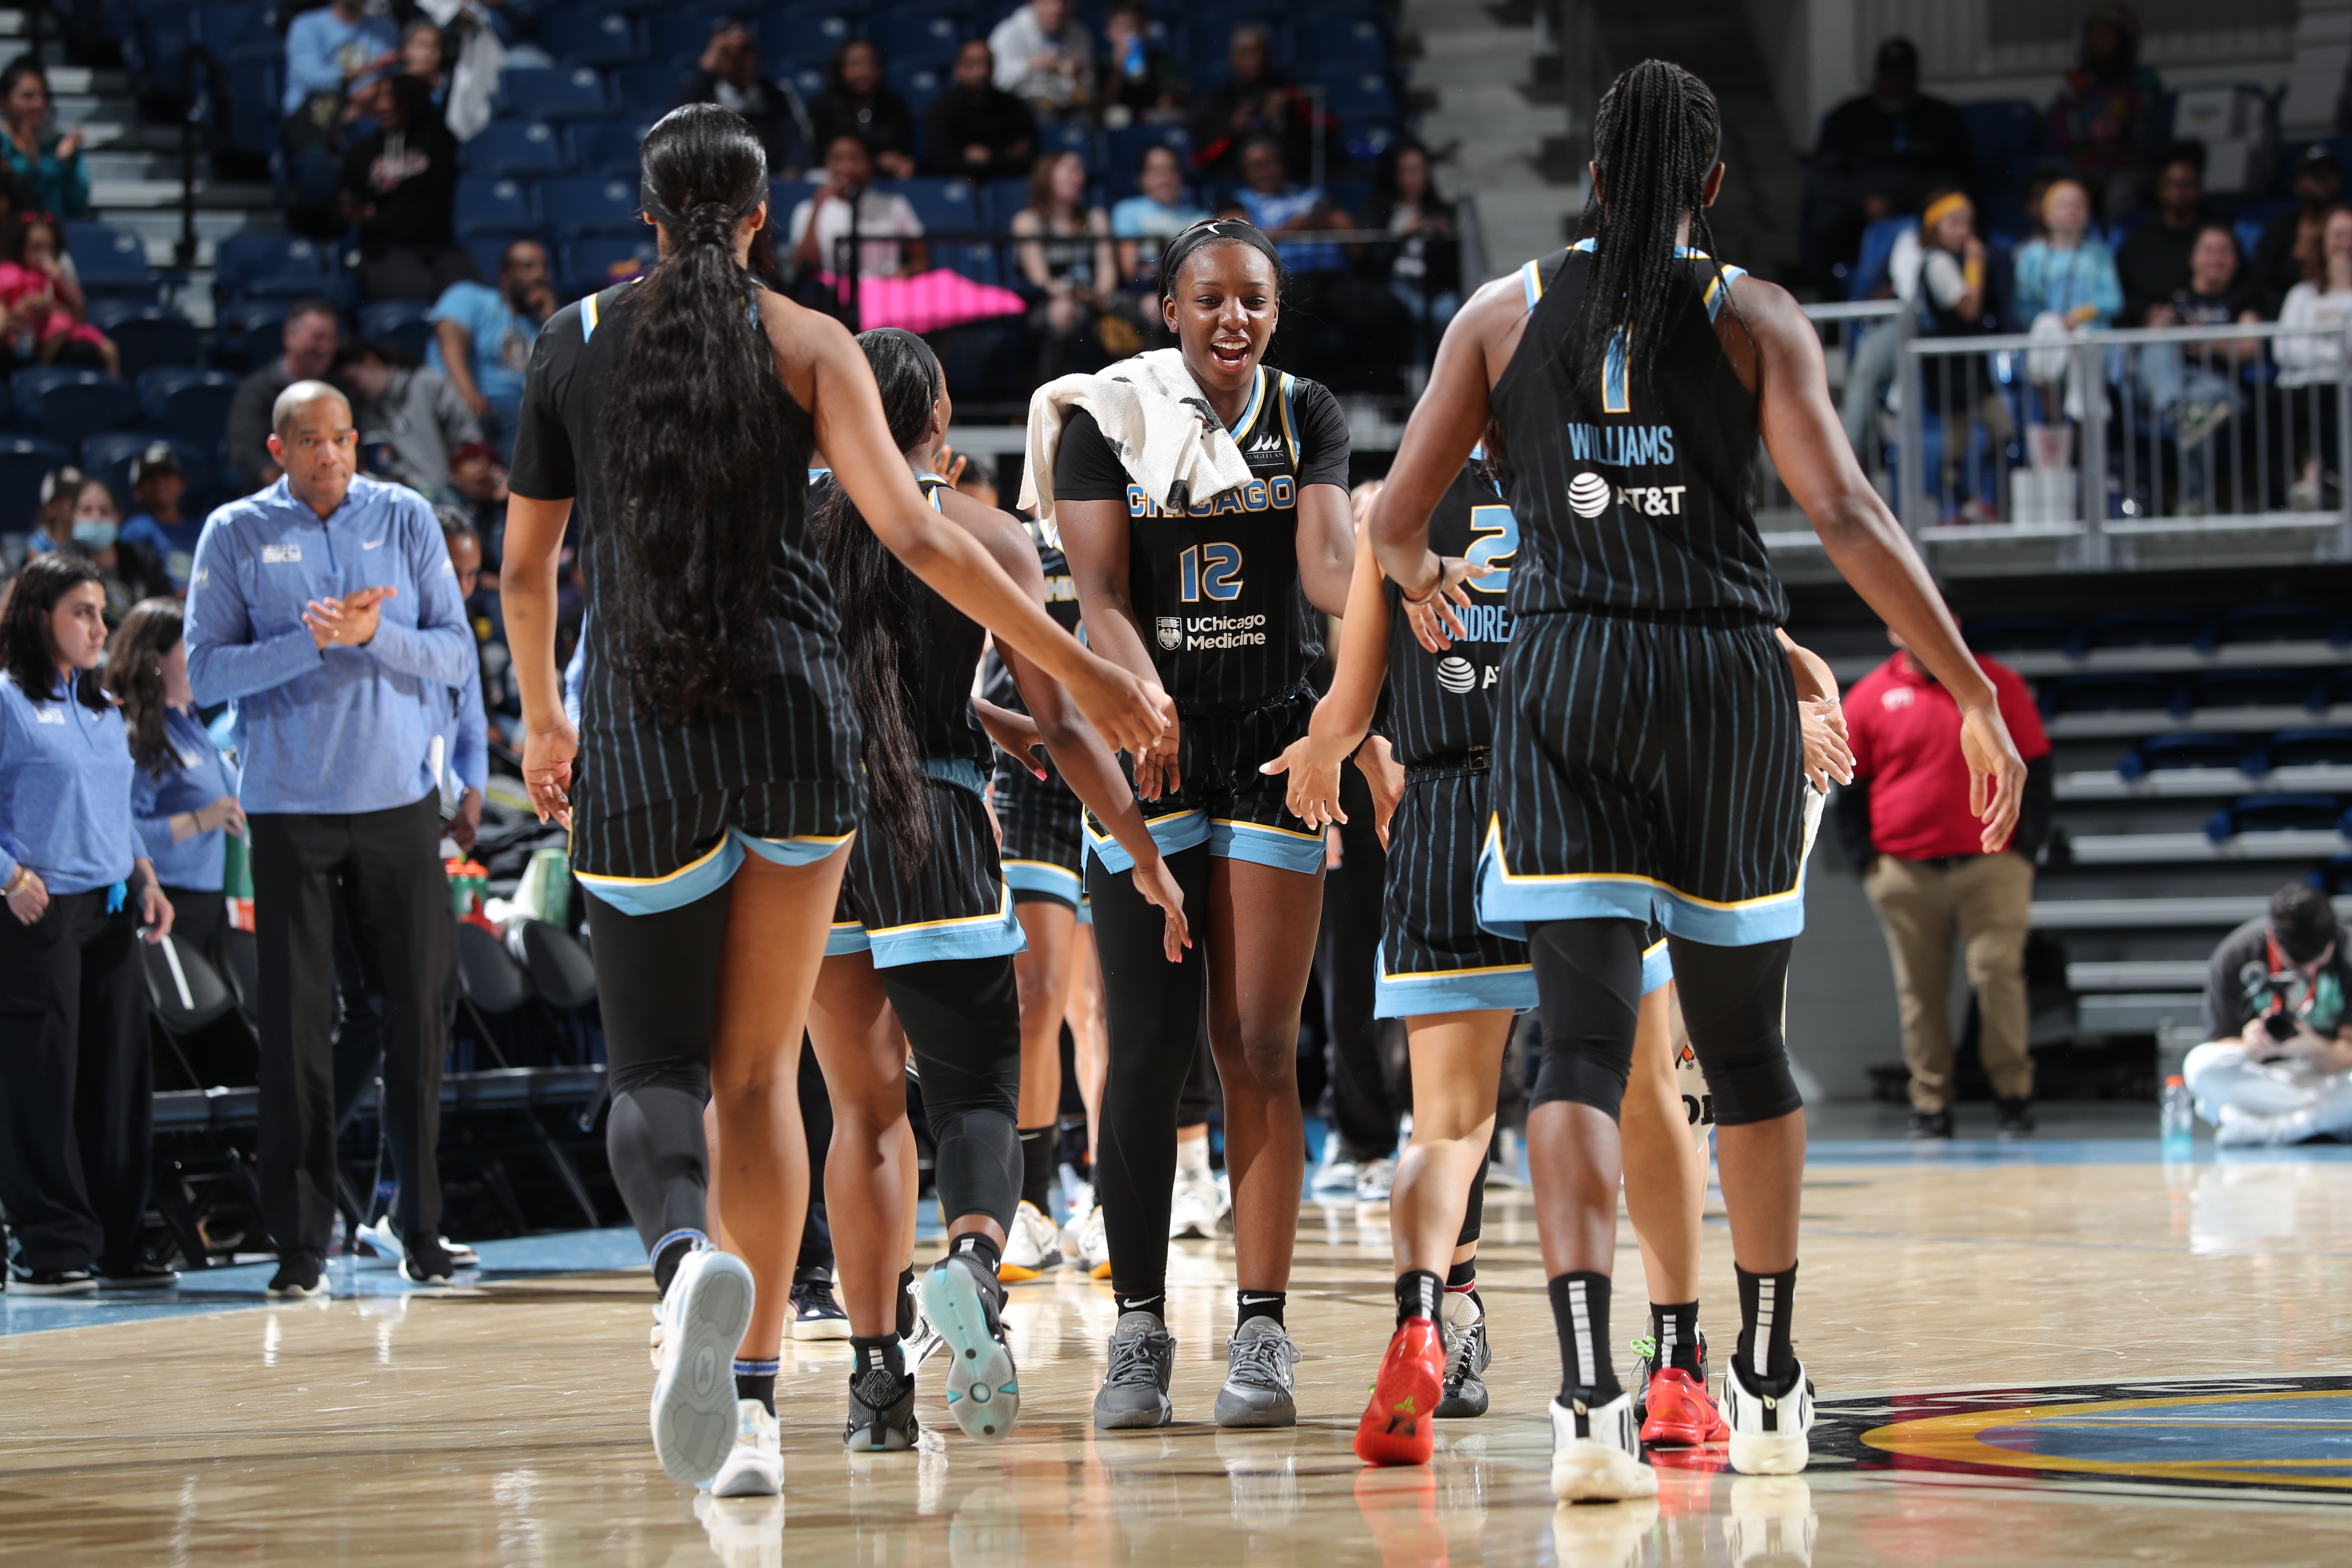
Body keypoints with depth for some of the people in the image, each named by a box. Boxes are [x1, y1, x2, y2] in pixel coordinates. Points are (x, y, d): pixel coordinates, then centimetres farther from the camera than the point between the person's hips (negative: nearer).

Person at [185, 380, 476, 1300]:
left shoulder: (406, 519, 5)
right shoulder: (235, 535, 1)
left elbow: (457, 653, 2)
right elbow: (206, 672, -4)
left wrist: (376, 635, -16)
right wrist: (312, 641, -17)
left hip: (400, 801, 1)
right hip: (289, 810, -1)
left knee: (419, 1010, 2)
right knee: (295, 1023, -2)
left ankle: (422, 1226, 13)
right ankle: (301, 1239, 2)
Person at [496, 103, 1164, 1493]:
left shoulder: (576, 343, 7)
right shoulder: (809, 345, 2)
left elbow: (527, 567, 14)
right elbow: (911, 534, -9)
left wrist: (543, 719, 31)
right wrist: (1083, 671, -6)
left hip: (638, 731, 0)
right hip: (796, 722, 0)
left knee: (657, 1064, 4)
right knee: (761, 1070, 11)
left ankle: (686, 1256, -31)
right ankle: (753, 1402, 8)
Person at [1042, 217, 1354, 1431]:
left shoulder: (1305, 418, 6)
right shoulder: (1106, 420, 0)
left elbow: (1326, 560, -8)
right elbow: (1101, 591, -9)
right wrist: (1145, 700, -28)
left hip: (1275, 742, 1)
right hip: (1147, 745, -1)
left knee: (1260, 1049, -1)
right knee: (1148, 1048, -4)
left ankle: (1260, 1332, -1)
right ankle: (1138, 1331, 4)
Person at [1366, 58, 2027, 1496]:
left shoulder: (1504, 314, 6)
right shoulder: (1755, 319, 1)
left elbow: (1396, 518, 5)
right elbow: (1846, 514, -10)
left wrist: (1421, 584, 29)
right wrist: (1974, 694, -9)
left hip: (1567, 681, 0)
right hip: (1728, 675, 0)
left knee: (1583, 1046, -6)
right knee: (1746, 1043, 15)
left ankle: (1590, 1395, -23)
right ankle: (1770, 1390, 24)